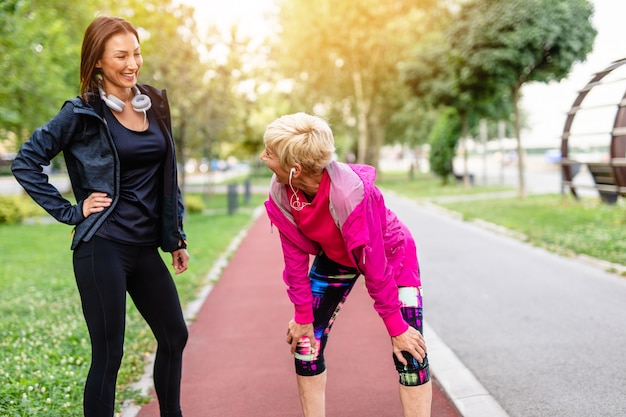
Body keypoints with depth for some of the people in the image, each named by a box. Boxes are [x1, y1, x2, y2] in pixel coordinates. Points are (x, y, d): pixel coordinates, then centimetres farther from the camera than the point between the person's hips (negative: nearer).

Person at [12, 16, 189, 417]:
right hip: (103, 248, -6)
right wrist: (71, 211, -7)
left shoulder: (155, 103, 9)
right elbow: (26, 162, -4)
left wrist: (177, 237, 14)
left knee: (175, 336, 15)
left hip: (146, 248, 6)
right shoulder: (83, 113, -7)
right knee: (108, 355, 0)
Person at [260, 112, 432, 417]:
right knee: (305, 342, 2)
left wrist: (395, 326, -24)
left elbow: (373, 264, -32)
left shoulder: (350, 191, -39)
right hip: (335, 257, 5)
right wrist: (302, 315, -7)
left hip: (391, 253, -5)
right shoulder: (280, 193, -23)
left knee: (409, 350, -13)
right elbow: (295, 255, -12)